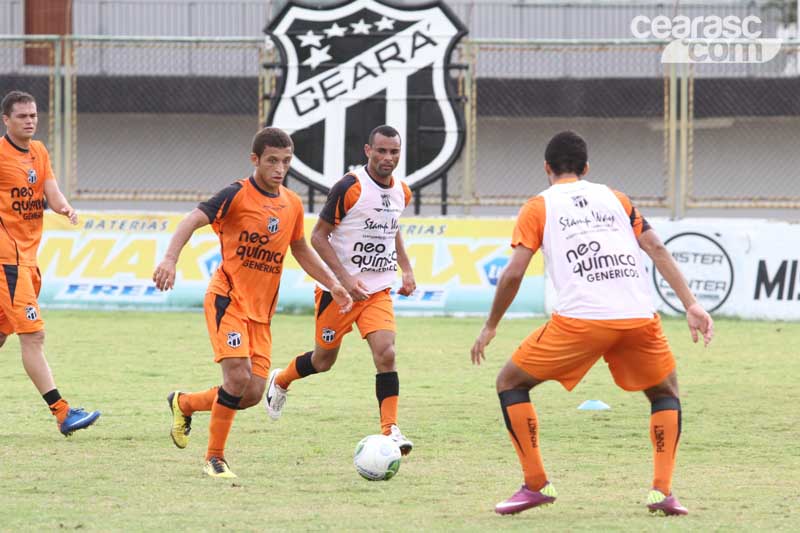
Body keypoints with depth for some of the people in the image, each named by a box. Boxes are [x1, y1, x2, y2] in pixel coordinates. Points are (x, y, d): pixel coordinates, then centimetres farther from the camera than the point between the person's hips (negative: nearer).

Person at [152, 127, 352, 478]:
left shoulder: (292, 205, 10)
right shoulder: (238, 195, -10)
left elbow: (300, 250, 27)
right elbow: (192, 221, -21)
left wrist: (332, 284, 19)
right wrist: (170, 259, -37)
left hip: (261, 311, 6)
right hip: (228, 300, -6)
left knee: (253, 394, -1)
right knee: (239, 375, -21)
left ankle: (184, 403, 25)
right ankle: (215, 458, -7)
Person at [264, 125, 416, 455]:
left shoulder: (401, 193, 5)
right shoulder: (350, 187, -15)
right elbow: (318, 236, -12)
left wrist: (406, 269, 13)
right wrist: (345, 278, -21)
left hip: (378, 290, 4)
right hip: (337, 288, -4)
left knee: (386, 353, -16)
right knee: (324, 360, 9)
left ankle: (389, 431, -16)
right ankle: (280, 380, 41)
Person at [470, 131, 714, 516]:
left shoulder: (539, 207, 14)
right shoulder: (615, 198, 23)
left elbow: (513, 274, 5)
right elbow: (656, 249, 13)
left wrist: (490, 328, 16)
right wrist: (691, 305, 10)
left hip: (580, 319, -3)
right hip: (639, 317, 3)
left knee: (510, 383, 16)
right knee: (665, 392, 27)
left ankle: (536, 484, 10)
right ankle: (662, 491, 10)